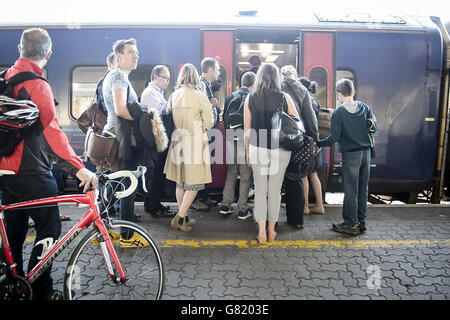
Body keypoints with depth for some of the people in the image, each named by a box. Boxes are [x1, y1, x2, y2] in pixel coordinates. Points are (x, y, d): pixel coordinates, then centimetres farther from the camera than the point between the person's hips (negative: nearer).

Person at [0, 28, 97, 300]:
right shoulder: (37, 84, -17)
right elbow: (51, 130, -30)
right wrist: (78, 168, -37)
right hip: (32, 173, -9)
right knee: (49, 231, 2)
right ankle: (42, 291, 10)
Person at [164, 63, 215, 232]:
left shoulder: (173, 96, 3)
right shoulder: (200, 96, -10)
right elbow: (209, 123, -5)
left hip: (177, 141, 5)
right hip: (195, 142, -5)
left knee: (180, 183, 14)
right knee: (194, 183, 3)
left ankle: (184, 218, 25)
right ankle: (179, 218, -1)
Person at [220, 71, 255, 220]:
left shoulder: (230, 97, 6)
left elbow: (224, 118, 12)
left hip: (230, 139, 5)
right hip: (245, 141, -5)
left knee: (231, 174, 17)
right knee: (245, 176, 5)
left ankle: (226, 205, 22)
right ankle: (243, 209, 11)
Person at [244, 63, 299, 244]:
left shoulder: (250, 98, -1)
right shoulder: (285, 98, -4)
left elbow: (247, 130, 1)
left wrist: (248, 152, 9)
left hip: (257, 149, 1)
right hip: (280, 149, 0)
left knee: (260, 190, 10)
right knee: (275, 191, 10)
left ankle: (262, 232, 8)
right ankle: (271, 231, 22)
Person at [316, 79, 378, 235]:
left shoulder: (338, 112, -11)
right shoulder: (364, 107, 4)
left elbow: (334, 138, -13)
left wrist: (318, 143, 0)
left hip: (350, 154, -5)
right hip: (366, 152, 6)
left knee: (350, 190, 2)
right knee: (363, 188, 13)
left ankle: (351, 224, 10)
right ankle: (361, 221, 25)